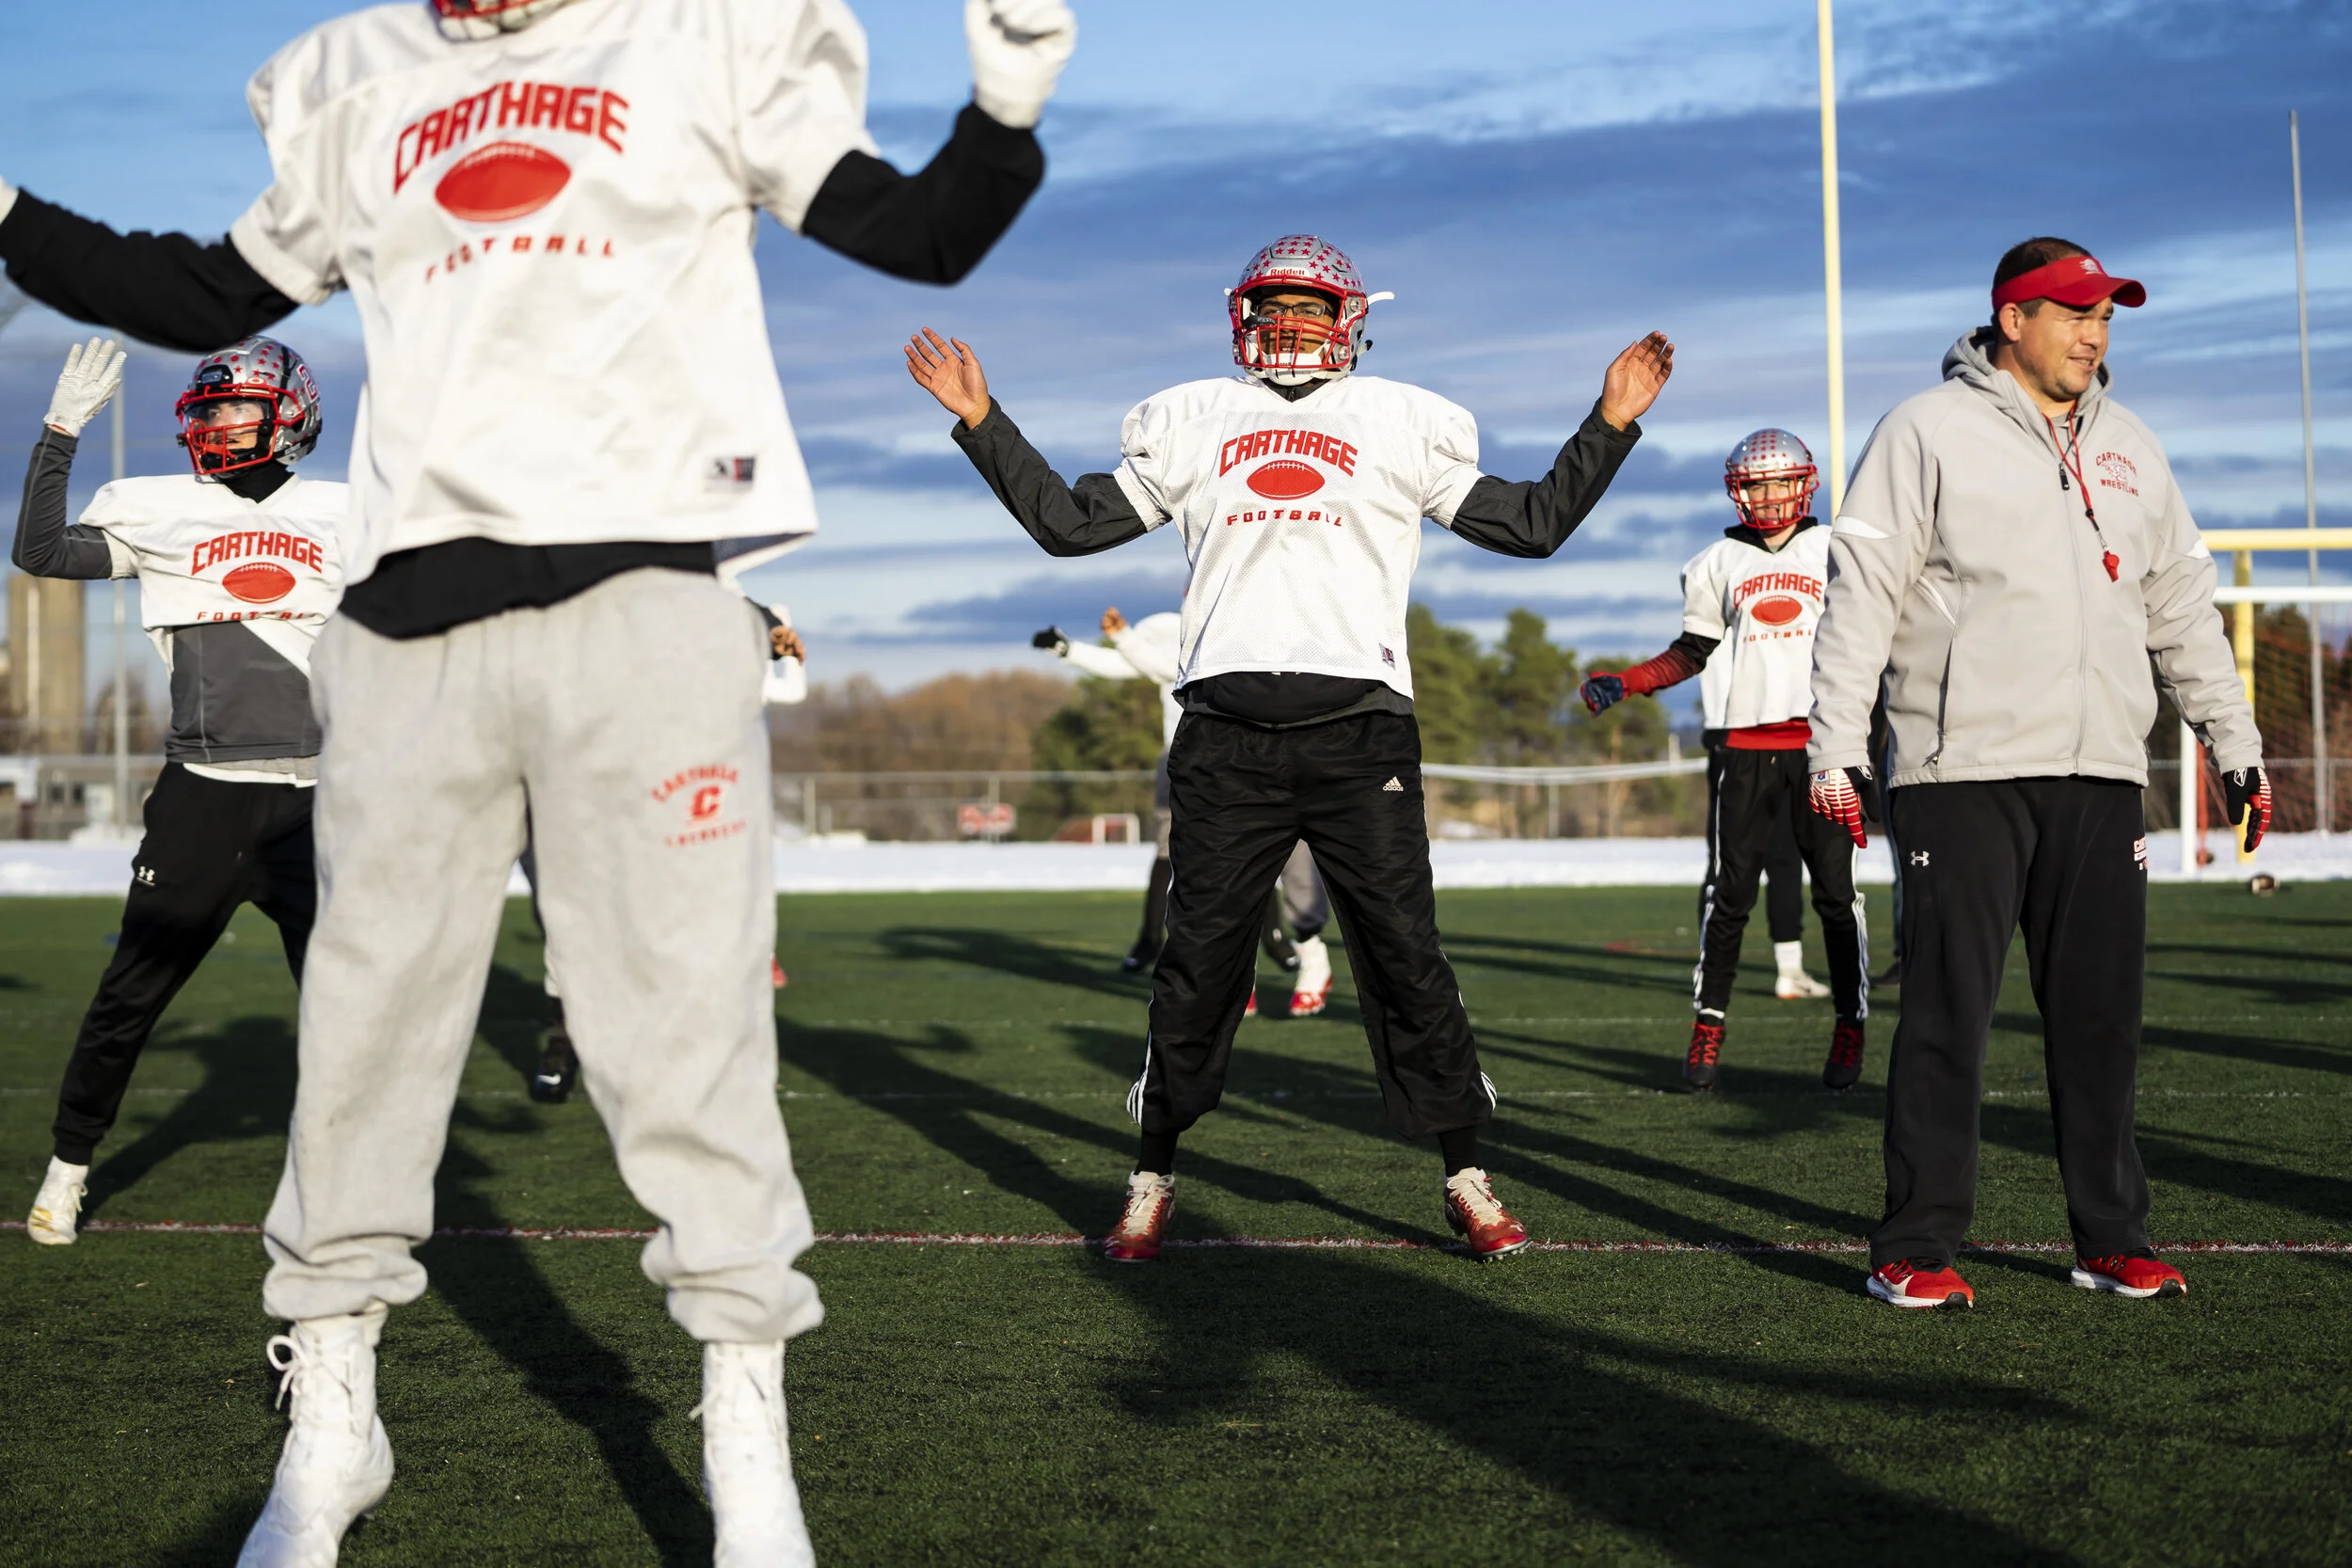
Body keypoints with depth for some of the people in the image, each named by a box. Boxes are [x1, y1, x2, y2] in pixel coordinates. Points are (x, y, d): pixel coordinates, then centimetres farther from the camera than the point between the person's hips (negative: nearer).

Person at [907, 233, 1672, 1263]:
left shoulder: (1402, 425, 14)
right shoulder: (1191, 423, 16)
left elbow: (1535, 526, 16)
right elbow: (1070, 524, 19)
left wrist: (1613, 421, 10)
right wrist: (979, 419, 16)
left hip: (1359, 729, -1)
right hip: (1227, 735, 1)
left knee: (1406, 958, -2)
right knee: (1195, 963, 2)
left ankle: (1467, 1182, 10)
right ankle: (1151, 1185, 14)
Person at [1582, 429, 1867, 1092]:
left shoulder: (1836, 553, 10)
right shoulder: (1717, 563, 12)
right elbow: (1692, 653, 14)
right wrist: (1622, 683, 3)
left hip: (1820, 739, 0)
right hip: (1743, 745, 1)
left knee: (1836, 891, -1)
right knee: (1728, 892, -1)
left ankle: (1850, 1027, 7)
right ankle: (1707, 1026, 5)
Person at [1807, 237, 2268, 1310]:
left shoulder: (2128, 449, 18)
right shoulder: (1929, 434, 1)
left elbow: (2183, 609, 23)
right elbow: (1862, 592, -4)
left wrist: (2235, 744, 18)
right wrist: (1837, 746, -12)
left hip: (2101, 778, 5)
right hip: (1964, 773, -5)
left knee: (2102, 1012, 7)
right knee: (1948, 1012, -4)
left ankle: (2112, 1239, 15)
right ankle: (1915, 1248, 2)